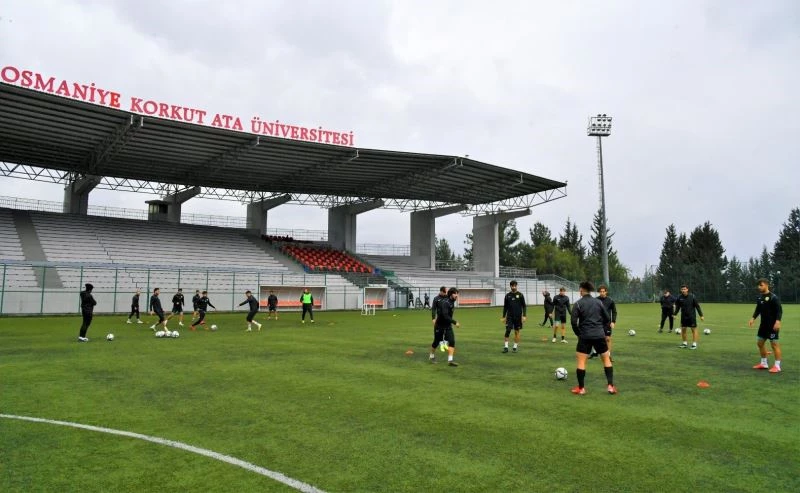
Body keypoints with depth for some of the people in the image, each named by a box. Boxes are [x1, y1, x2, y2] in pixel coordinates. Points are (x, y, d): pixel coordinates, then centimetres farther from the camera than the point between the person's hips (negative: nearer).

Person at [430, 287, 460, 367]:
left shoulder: (452, 302, 1)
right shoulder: (445, 303, -25)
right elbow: (445, 316, -36)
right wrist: (455, 322, -36)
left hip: (448, 326, 6)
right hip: (439, 326, -6)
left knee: (452, 342, -11)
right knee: (436, 342, 10)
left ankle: (450, 360, -13)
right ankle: (432, 356, 36)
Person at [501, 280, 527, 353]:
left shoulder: (520, 295, 0)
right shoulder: (507, 295, 5)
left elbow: (524, 306, 1)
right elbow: (505, 307, 10)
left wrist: (524, 316, -8)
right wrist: (503, 317, 7)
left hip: (518, 317, -1)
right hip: (509, 316, 1)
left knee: (517, 332, 5)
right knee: (507, 331, -9)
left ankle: (515, 347, 14)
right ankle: (506, 347, -5)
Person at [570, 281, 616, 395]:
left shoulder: (578, 304, -5)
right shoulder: (599, 302, 5)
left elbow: (574, 321, -10)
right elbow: (608, 319, 8)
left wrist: (578, 333, 5)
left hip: (585, 336, -3)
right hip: (599, 335, 3)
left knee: (581, 360, 3)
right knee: (606, 359, 15)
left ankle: (581, 388, 5)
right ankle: (610, 386, 11)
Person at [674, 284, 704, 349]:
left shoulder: (692, 296, -10)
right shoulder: (679, 297, -2)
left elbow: (697, 306, -6)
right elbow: (677, 307, 9)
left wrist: (701, 315, -6)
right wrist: (674, 314, 3)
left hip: (692, 316, -3)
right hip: (683, 316, 3)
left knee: (694, 329, 0)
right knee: (683, 329, 5)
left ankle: (694, 344, 6)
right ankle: (684, 344, 17)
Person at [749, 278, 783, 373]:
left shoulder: (773, 297, -14)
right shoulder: (760, 297, 9)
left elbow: (779, 310, -17)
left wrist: (777, 321, -26)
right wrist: (753, 318, 5)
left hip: (773, 325, -8)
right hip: (763, 324, 8)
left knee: (774, 344, -5)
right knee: (760, 343, 12)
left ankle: (777, 366, 2)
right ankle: (764, 363, 24)